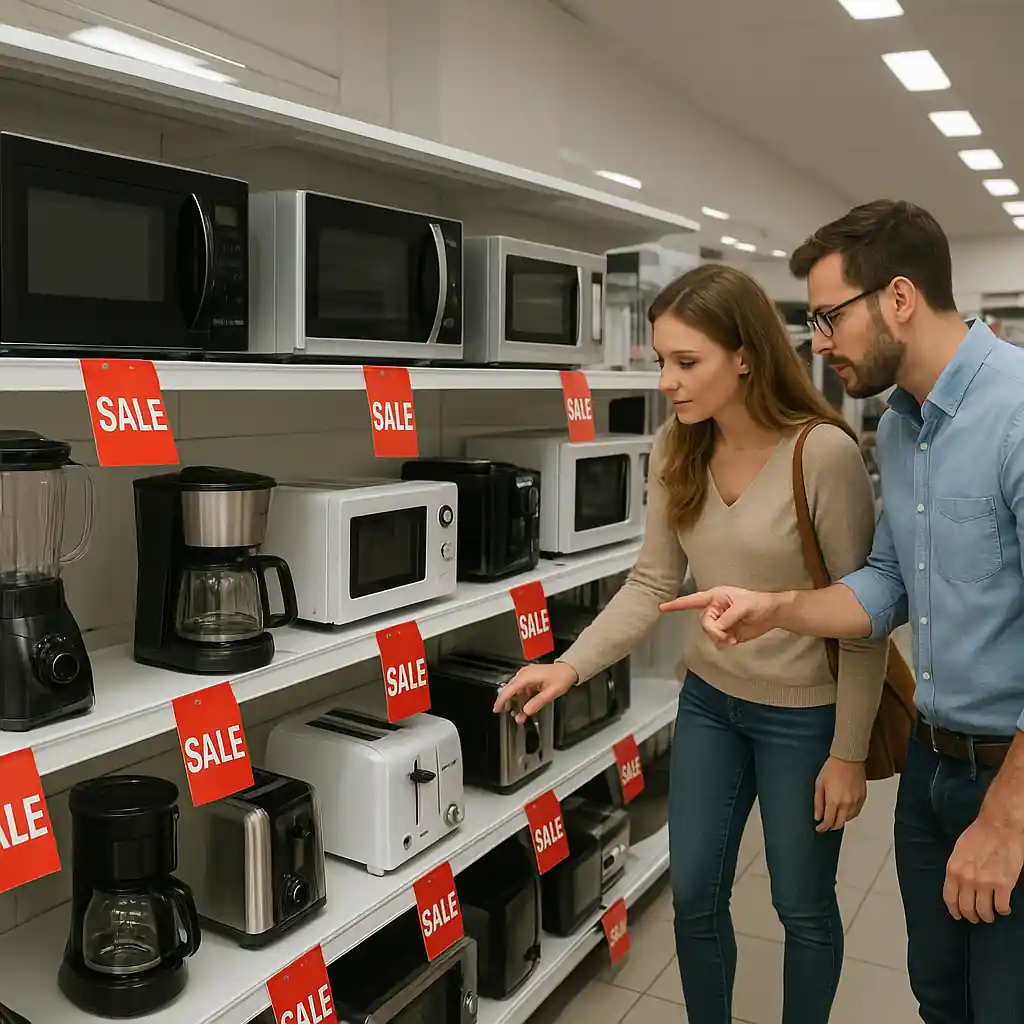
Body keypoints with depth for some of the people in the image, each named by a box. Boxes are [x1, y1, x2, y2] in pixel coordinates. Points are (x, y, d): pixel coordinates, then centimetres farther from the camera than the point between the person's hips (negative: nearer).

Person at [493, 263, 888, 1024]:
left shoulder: (824, 454, -23)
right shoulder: (677, 450, -6)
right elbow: (652, 583, -3)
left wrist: (849, 751, -13)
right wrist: (570, 667, -15)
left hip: (802, 714, -5)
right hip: (708, 701, 5)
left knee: (803, 907, 16)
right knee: (694, 897, 16)